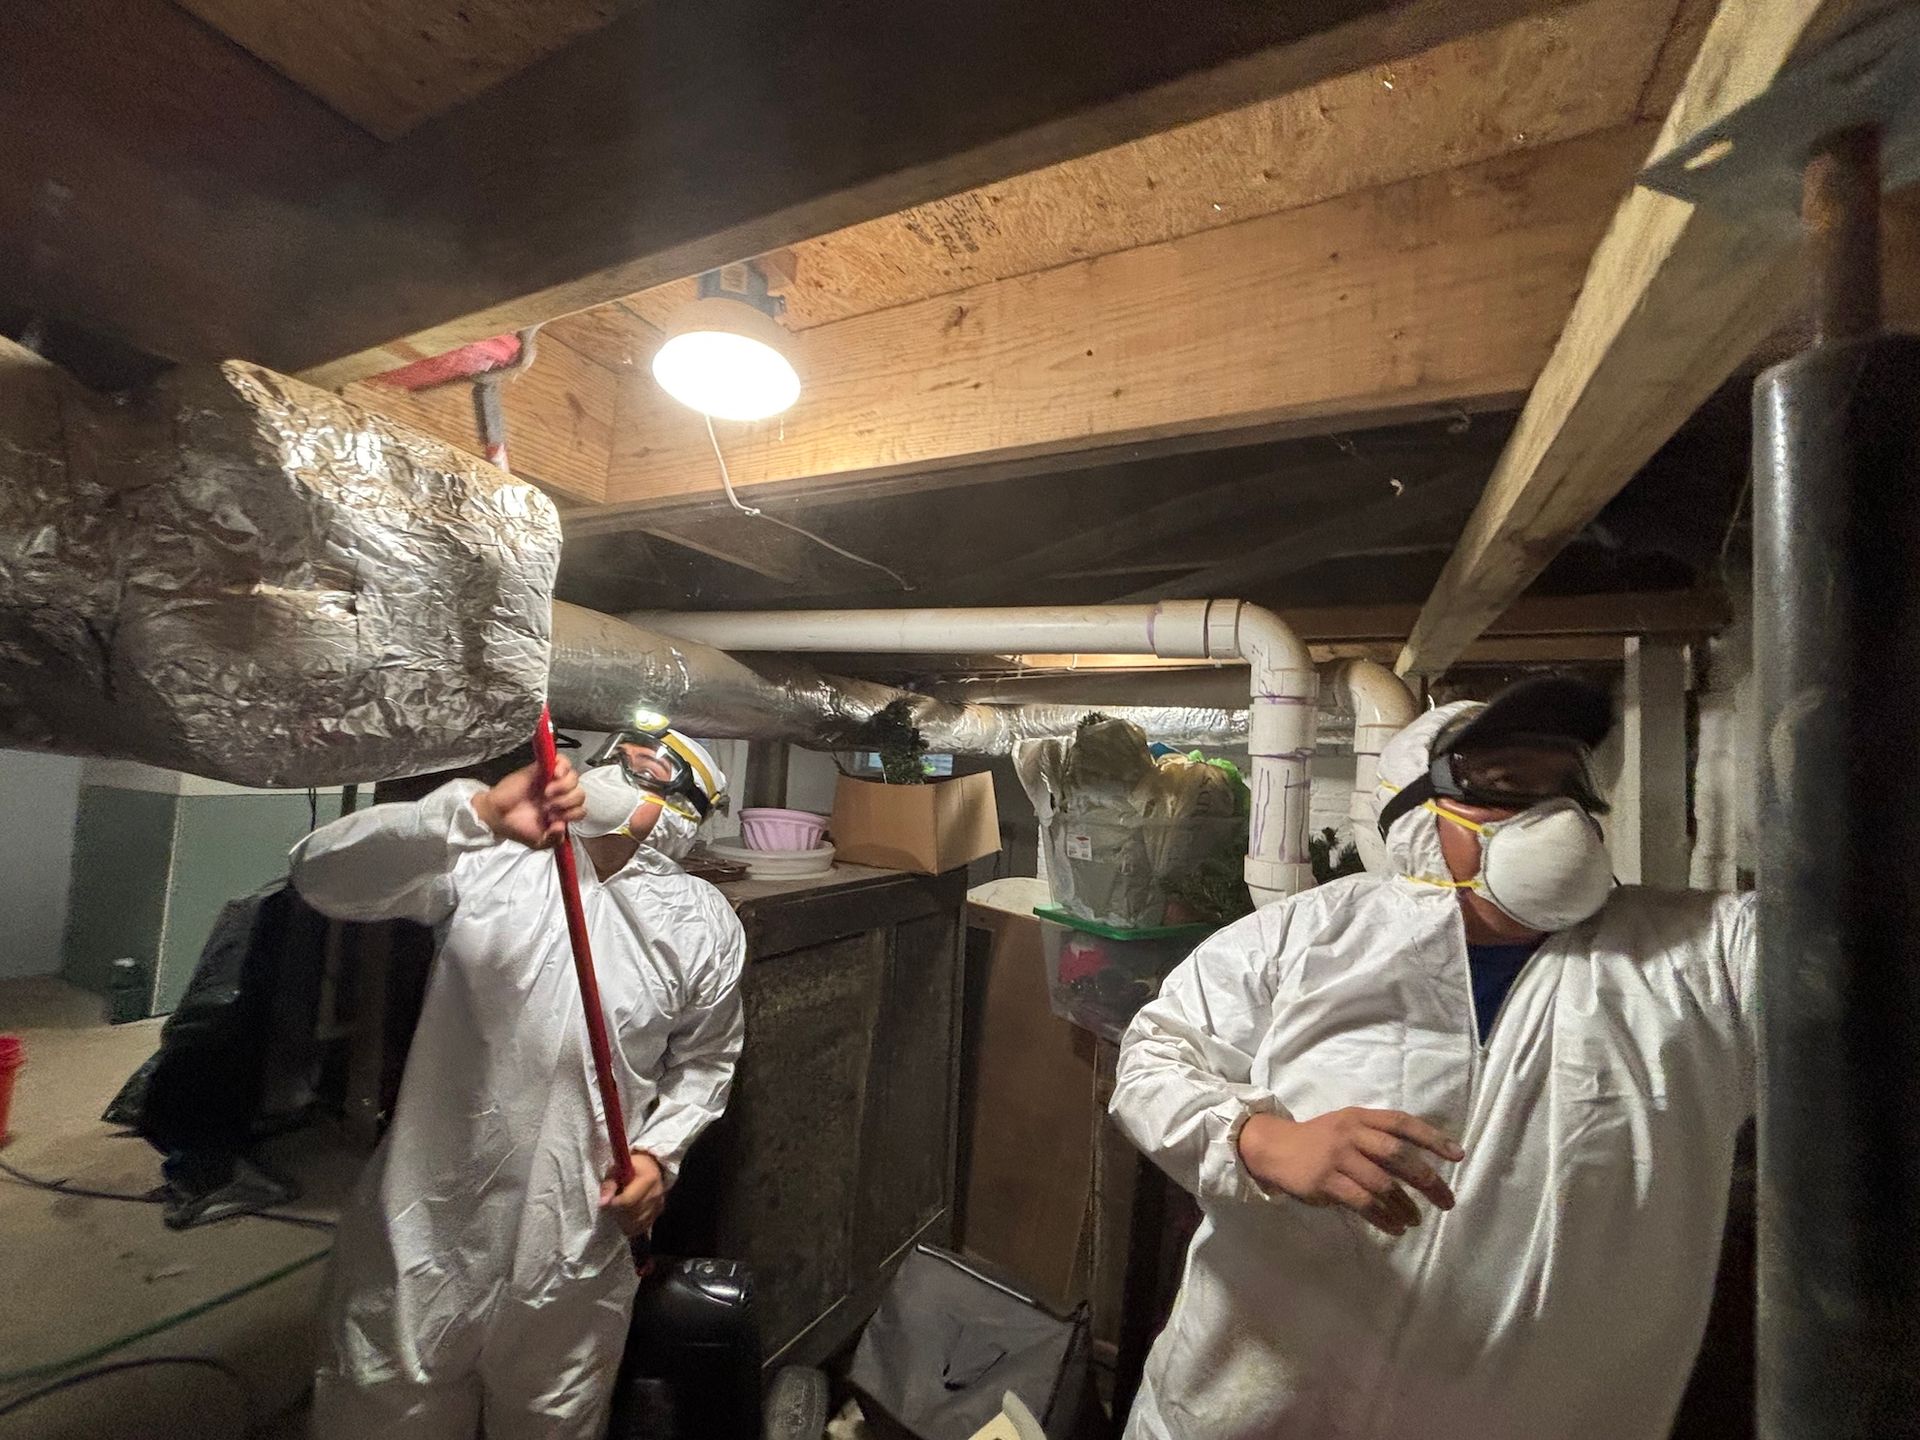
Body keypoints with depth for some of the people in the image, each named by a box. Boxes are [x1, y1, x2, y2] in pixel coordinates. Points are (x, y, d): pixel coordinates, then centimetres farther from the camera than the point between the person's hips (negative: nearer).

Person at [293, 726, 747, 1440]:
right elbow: (323, 875, -20)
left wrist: (658, 1152, -6)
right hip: (424, 1228, -1)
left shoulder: (705, 926, -3)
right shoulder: (489, 859, -9)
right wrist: (477, 812, -34)